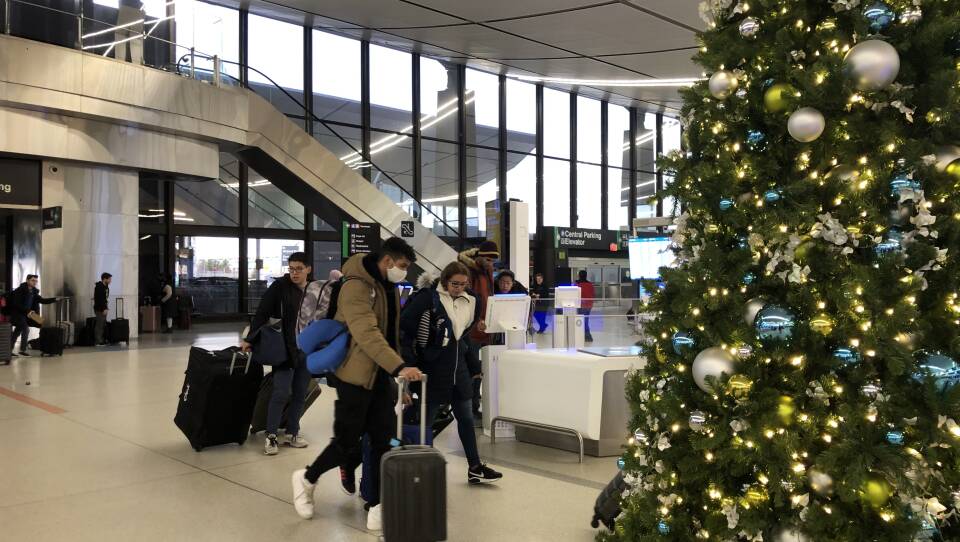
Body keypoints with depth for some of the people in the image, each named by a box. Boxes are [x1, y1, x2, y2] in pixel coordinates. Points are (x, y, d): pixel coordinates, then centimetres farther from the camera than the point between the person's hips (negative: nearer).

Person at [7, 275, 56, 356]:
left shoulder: (33, 291, 5)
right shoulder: (20, 290, -17)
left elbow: (41, 300, 6)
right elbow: (16, 304, -22)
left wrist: (54, 299, -6)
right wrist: (27, 311, -28)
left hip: (25, 314, 8)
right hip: (17, 313, -8)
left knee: (18, 331, 12)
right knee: (26, 329, -14)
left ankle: (10, 350, 21)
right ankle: (23, 350, -7)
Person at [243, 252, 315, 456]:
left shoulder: (315, 292, 3)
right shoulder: (280, 287, -7)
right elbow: (262, 314, -8)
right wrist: (250, 339, -14)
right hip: (285, 349, -4)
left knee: (300, 395, 10)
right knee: (281, 393, -5)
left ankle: (292, 433, 23)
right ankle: (271, 436, 8)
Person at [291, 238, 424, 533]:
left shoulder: (390, 288, 10)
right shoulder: (356, 287, -20)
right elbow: (367, 334, -32)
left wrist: (396, 375, 15)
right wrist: (400, 367, -41)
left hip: (381, 375, 8)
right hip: (355, 375, -8)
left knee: (384, 441, 4)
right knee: (348, 441, 1)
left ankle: (378, 508, 12)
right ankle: (307, 479, 28)